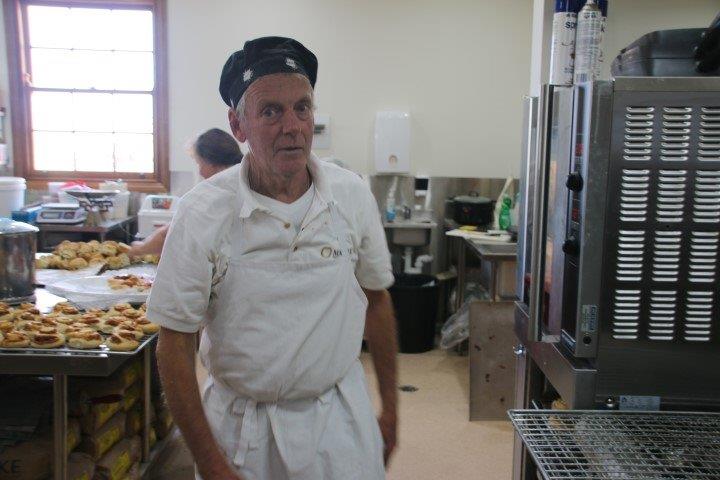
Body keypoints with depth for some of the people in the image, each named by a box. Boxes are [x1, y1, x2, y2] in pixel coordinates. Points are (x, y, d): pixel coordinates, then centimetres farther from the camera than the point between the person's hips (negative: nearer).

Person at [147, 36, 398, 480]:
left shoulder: (353, 195, -7)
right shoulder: (203, 212, -15)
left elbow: (376, 301, 5)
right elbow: (175, 344, -10)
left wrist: (390, 407, 9)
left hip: (338, 416, 2)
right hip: (239, 424, -1)